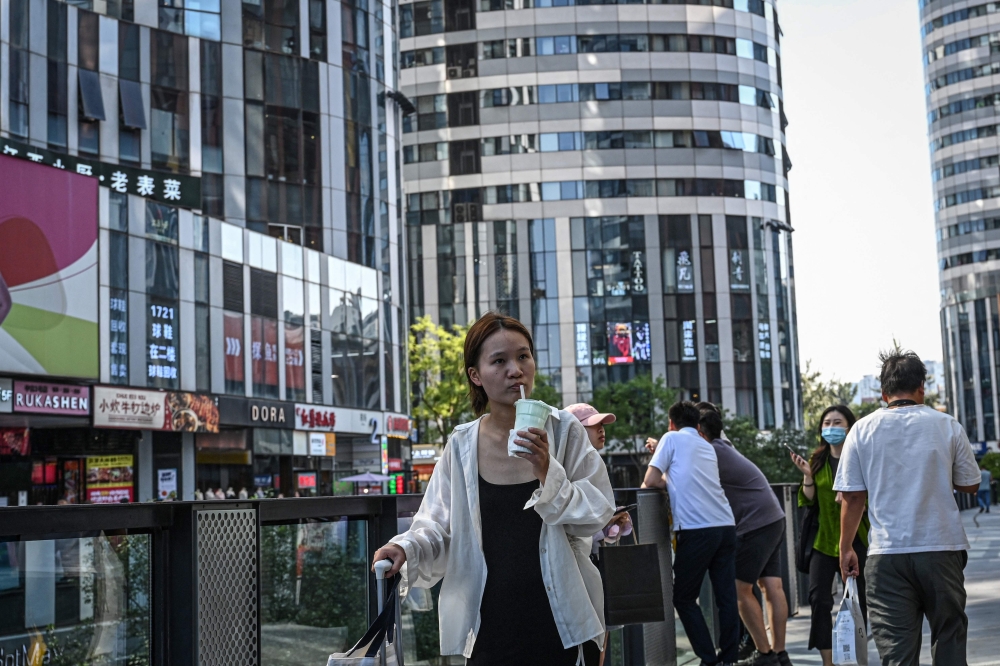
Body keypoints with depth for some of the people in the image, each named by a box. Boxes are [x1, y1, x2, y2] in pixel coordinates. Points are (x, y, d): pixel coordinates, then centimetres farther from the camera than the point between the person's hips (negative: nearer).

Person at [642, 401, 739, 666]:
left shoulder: (672, 439, 5)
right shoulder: (707, 446, 23)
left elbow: (651, 481, -1)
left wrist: (667, 482, 18)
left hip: (697, 530, -6)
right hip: (726, 527, 6)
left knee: (684, 598, 5)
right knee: (726, 597, 8)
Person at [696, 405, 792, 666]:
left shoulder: (713, 452, -13)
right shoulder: (722, 448, 17)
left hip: (756, 525, -10)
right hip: (772, 520, 10)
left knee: (740, 590, -4)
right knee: (772, 587, 7)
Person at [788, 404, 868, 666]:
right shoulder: (818, 460, 6)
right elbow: (808, 502, 5)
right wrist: (807, 476, -11)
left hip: (855, 539, -3)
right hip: (823, 539, 3)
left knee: (856, 601, 6)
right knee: (819, 598, -5)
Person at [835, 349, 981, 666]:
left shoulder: (863, 430, 0)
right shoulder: (948, 426, 0)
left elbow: (852, 497, 0)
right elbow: (969, 485, 9)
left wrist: (846, 548, 9)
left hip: (887, 555, -1)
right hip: (942, 548, 1)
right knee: (949, 639, 13)